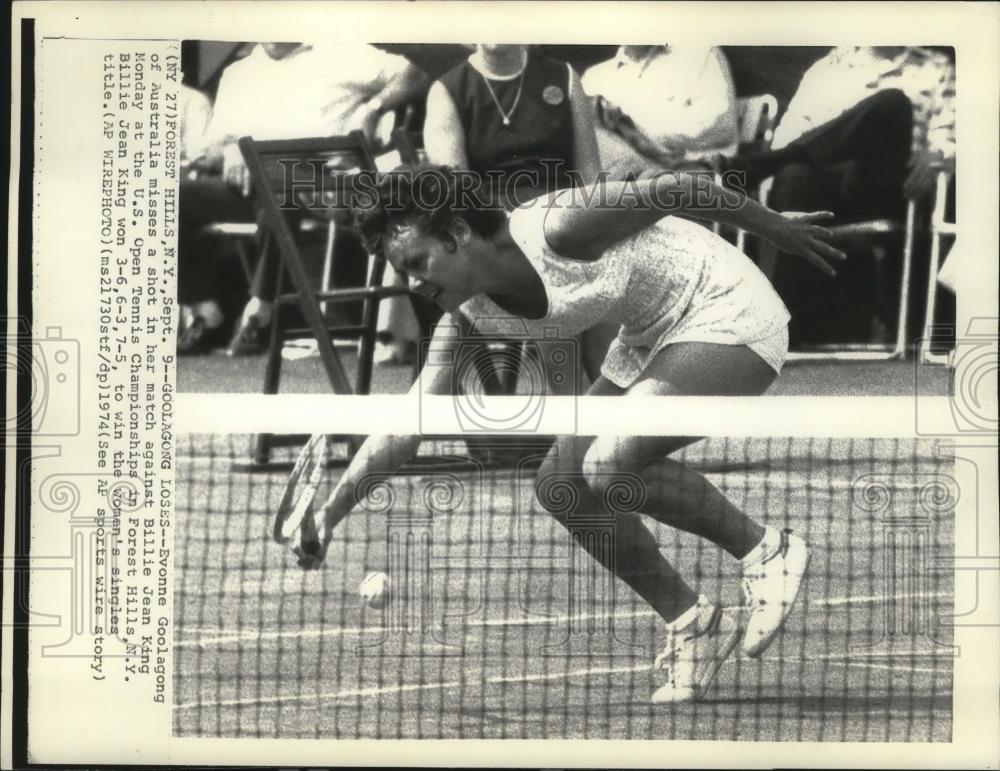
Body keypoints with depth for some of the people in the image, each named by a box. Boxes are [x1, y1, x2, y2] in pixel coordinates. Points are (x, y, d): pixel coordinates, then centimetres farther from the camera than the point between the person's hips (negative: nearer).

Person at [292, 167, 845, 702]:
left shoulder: (555, 227, -26)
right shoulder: (467, 314, -5)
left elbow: (676, 188, -16)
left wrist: (776, 227, -4)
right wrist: (328, 513, -15)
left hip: (728, 315, -9)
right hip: (651, 339, 9)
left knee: (608, 466, -26)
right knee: (560, 487, -2)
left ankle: (764, 551, -5)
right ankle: (691, 625, 11)